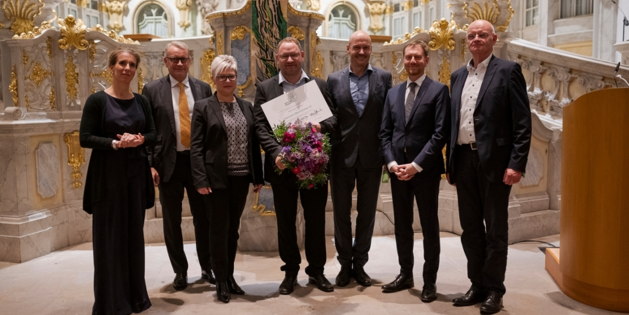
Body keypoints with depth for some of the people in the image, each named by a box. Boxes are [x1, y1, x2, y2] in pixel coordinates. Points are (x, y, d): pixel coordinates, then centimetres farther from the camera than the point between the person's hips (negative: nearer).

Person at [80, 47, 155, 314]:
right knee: (109, 235, 2)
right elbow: (85, 138, -8)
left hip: (136, 172, 4)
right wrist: (115, 143, -20)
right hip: (108, 174, -4)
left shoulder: (141, 101, 8)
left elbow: (153, 134, 9)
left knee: (134, 232, 10)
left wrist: (139, 139, -11)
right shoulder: (97, 100, -4)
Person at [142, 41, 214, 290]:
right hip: (169, 163, -1)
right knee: (172, 221, 10)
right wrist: (150, 164, -8)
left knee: (203, 218, 10)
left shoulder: (203, 88, 5)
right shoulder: (152, 90, 0)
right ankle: (180, 271, 26)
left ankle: (207, 268, 27)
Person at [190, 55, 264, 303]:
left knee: (233, 228, 13)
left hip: (241, 177, 4)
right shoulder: (203, 107, -2)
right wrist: (201, 180, -15)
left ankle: (230, 276, 26)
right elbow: (196, 147, -6)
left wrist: (258, 176, 7)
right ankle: (221, 281, 16)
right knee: (219, 229, 4)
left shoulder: (247, 106, 10)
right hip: (217, 178, -4)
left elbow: (254, 143, 10)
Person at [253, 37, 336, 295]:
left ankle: (316, 270, 25)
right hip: (282, 164, 0)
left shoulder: (319, 85, 6)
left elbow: (334, 118, 4)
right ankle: (290, 271, 26)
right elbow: (260, 126, -4)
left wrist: (322, 126, -18)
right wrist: (276, 152, -18)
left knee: (316, 220, 9)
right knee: (285, 221, 10)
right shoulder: (265, 88, 4)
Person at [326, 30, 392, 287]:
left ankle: (359, 264, 26)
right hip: (341, 157, 0)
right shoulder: (334, 79, 3)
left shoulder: (384, 77, 3)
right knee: (341, 212, 9)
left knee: (367, 212, 10)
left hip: (371, 157, 0)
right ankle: (345, 264, 25)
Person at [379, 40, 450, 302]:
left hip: (425, 169, -4)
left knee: (429, 226, 6)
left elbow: (440, 133, -11)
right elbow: (385, 132, 10)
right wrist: (391, 162, -5)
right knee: (402, 225, 12)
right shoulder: (393, 92, 13)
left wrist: (417, 165, -16)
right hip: (397, 168, 5)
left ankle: (430, 281, 18)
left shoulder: (439, 90, -2)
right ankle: (405, 275, 26)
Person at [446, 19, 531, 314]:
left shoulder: (508, 70, -2)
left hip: (494, 162, -5)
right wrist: (450, 162, 11)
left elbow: (523, 122, -7)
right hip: (463, 160, 6)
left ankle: (494, 290, 17)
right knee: (470, 229, 12)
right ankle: (477, 285, 24)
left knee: (495, 230, 5)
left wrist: (516, 164, -15)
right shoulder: (458, 75, 15)